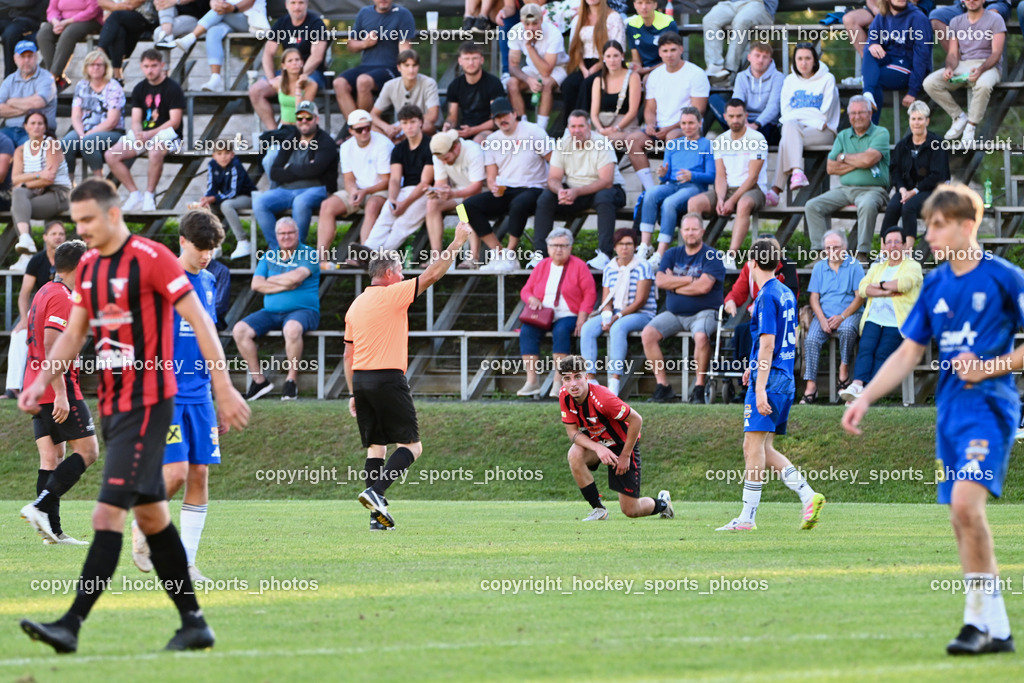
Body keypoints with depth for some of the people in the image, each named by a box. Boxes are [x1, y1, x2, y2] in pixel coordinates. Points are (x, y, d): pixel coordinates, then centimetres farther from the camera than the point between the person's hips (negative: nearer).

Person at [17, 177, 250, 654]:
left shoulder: (152, 259, -12)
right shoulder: (88, 266, 12)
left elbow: (200, 321, -12)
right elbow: (74, 333, 19)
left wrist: (224, 388, -15)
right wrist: (42, 381, 4)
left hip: (147, 403, -9)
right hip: (113, 404, 9)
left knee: (109, 513, -14)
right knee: (151, 515, 11)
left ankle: (72, 624, -18)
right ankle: (193, 624, 18)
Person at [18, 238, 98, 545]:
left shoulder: (44, 293, 17)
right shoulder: (62, 298, -13)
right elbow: (52, 347, -21)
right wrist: (61, 394, -24)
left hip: (37, 390, 9)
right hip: (58, 389, -9)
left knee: (51, 458, 6)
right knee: (88, 450, -4)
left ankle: (52, 529, 1)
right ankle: (42, 505, -15)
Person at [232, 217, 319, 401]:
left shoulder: (307, 255, 1)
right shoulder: (269, 256, 14)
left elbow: (296, 277, -17)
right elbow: (256, 284, 2)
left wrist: (271, 280, -2)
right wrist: (286, 286, -9)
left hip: (302, 310, -5)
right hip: (271, 311, 5)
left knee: (292, 328, -40)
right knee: (239, 330, -17)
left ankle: (292, 380, -24)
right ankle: (259, 379, -9)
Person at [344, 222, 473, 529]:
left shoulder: (355, 305, 15)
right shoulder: (392, 295, -7)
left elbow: (348, 354, 18)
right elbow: (433, 274, -6)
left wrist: (354, 393, 22)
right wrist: (457, 242, 3)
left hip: (360, 378, 7)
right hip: (388, 379, -7)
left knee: (375, 447, 10)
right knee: (411, 445, -3)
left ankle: (377, 515, 3)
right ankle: (375, 491, -22)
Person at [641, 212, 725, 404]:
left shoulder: (712, 256, -3)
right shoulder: (672, 255, 13)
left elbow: (704, 286, -17)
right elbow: (660, 281, -3)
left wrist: (674, 284, -5)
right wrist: (690, 280, -9)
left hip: (704, 312, -5)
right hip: (674, 314, 5)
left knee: (701, 336, -37)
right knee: (648, 334, -19)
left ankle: (700, 388, -26)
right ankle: (663, 386, -14)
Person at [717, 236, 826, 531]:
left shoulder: (767, 296, -12)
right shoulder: (786, 294, 15)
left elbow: (767, 344, -18)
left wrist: (760, 388, -20)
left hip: (769, 379, -9)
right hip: (785, 379, 9)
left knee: (754, 446, -7)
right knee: (763, 450, 12)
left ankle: (747, 517, -6)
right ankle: (809, 496, 1)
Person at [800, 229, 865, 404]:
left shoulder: (854, 266, 3)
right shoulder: (819, 267, 13)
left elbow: (859, 297, -3)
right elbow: (814, 297, 9)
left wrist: (842, 317, -14)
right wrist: (822, 320, -9)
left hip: (849, 313, -3)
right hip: (824, 314, 3)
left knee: (847, 329, -38)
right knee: (811, 340, -25)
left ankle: (844, 369, -18)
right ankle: (810, 386, -27)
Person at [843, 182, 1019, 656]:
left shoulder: (1004, 279, -6)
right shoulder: (934, 286, 11)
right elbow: (907, 354, 15)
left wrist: (989, 368, -14)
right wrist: (865, 399, 5)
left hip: (988, 403, -7)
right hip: (950, 408, 7)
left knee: (965, 502, -23)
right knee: (963, 520, 5)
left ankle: (977, 620, -16)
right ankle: (998, 630, 11)